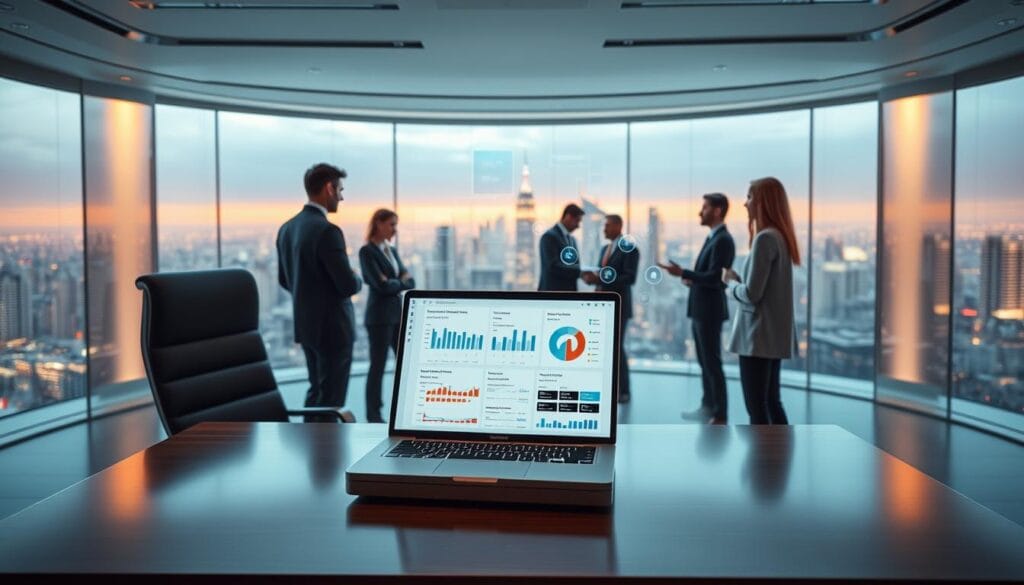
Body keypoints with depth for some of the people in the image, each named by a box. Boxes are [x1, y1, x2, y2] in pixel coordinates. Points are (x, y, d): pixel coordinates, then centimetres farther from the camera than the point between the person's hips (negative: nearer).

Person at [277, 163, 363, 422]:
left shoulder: (287, 228, 6)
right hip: (332, 327, -9)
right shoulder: (327, 230, -21)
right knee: (331, 399, 1)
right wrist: (357, 280, 0)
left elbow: (285, 279, 14)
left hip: (305, 324, 9)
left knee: (316, 391, 20)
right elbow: (348, 285, -22)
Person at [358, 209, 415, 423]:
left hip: (400, 313, 7)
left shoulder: (392, 251, 16)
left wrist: (394, 283, -10)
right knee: (378, 366, -1)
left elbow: (410, 281, 8)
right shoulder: (367, 251, -8)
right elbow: (381, 285, -17)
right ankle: (373, 415, 8)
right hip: (380, 315, -7)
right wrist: (401, 282, -1)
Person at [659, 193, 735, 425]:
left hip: (710, 311, -10)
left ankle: (720, 416, 2)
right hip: (700, 310, 10)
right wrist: (691, 279, 4)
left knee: (713, 363, -5)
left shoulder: (723, 240, -16)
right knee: (705, 362, 16)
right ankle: (708, 408, 26)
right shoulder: (712, 238, 15)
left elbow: (715, 278, -23)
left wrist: (683, 273, -22)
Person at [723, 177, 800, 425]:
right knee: (771, 403, 15)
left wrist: (731, 283, -1)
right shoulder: (780, 236, 12)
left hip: (759, 336, -9)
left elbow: (751, 294, -19)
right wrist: (738, 279, 7)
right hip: (774, 335, 9)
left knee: (756, 407, -3)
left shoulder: (765, 238, -16)